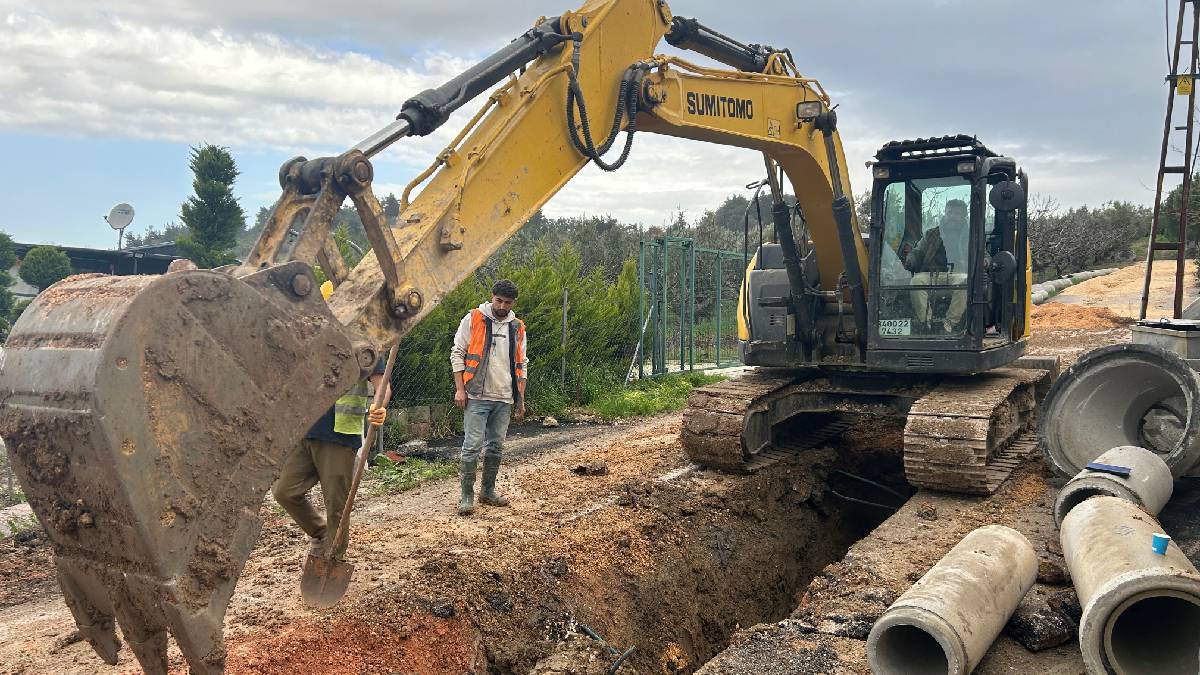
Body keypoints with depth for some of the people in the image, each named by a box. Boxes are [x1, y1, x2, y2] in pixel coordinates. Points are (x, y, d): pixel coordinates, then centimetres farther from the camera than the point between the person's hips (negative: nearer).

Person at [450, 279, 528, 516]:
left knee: (495, 446, 10)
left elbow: (521, 365, 16)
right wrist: (460, 389, -8)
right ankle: (467, 495, 1)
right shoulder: (473, 319, -2)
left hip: (504, 399, 4)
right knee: (472, 446, -7)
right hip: (476, 397, -4)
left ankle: (488, 491, 23)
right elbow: (457, 354, -2)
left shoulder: (517, 328, 11)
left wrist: (521, 399, 13)